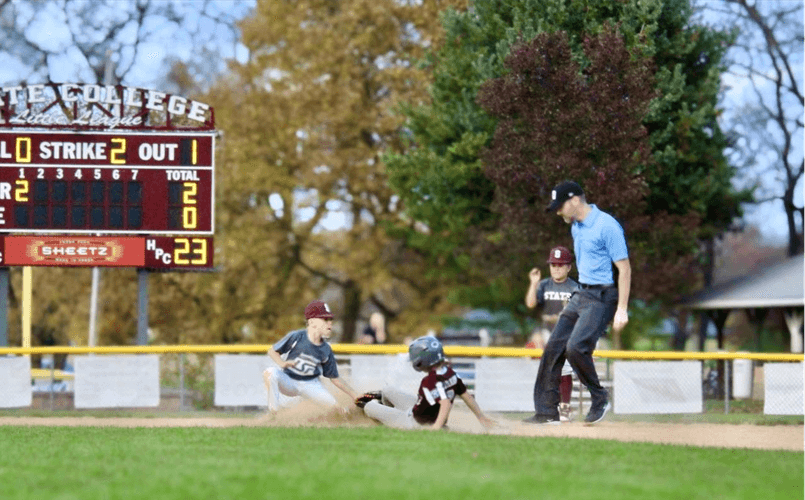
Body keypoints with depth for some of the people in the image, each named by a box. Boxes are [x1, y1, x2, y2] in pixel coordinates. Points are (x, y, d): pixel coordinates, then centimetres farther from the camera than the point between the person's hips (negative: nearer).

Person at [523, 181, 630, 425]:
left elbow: (624, 268, -17)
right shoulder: (576, 226, 12)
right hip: (580, 295, 9)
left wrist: (622, 309, -21)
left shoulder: (607, 226, -16)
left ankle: (600, 399, 0)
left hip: (601, 297, -9)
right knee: (553, 347, 3)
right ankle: (546, 411, 9)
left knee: (576, 348, -21)